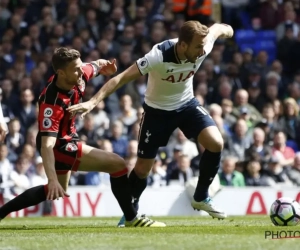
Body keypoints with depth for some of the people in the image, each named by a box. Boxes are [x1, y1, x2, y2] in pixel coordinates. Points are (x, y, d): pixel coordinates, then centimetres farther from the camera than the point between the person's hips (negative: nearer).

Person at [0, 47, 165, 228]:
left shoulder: (79, 76, -14)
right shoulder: (52, 103, -35)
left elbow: (95, 66, 13)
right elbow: (46, 145, -41)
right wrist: (53, 179, -51)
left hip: (66, 140, 10)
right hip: (59, 146, -10)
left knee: (57, 191, 29)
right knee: (117, 164, -16)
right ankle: (132, 218, -5)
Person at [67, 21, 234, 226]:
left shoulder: (202, 48, -24)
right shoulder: (159, 56, -37)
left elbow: (217, 29, 3)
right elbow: (122, 78, -37)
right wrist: (93, 102, -44)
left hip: (187, 103, 3)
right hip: (157, 109, -3)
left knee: (215, 143, -19)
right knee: (143, 168, 1)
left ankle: (201, 198, 2)